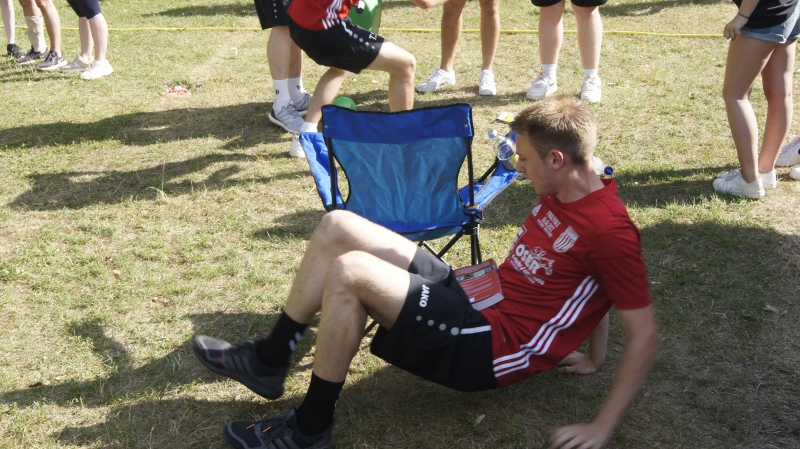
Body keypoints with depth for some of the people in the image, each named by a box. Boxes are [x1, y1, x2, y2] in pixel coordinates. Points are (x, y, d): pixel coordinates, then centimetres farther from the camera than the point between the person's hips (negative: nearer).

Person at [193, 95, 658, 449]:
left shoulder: (610, 230, -20)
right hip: (472, 295, 9)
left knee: (350, 272, -27)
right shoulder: (564, 193, 7)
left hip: (492, 346, -9)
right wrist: (593, 358, 16)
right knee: (337, 226, 1)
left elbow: (645, 334, -19)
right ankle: (269, 361, 10)